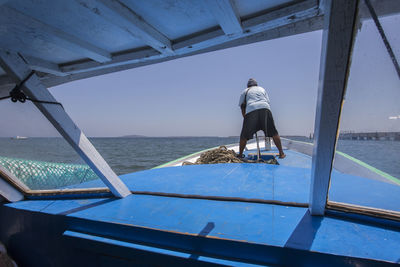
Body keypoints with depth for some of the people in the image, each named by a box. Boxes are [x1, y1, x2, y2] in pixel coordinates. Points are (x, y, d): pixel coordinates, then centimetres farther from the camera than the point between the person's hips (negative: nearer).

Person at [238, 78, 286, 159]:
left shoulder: (245, 91, 26)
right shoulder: (262, 89, 31)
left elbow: (242, 106, 19)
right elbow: (268, 102, 25)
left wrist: (245, 117, 23)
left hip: (251, 110, -1)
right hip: (265, 109, 2)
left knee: (244, 135, 7)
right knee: (274, 133, 9)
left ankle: (240, 155, 10)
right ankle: (281, 153, 11)